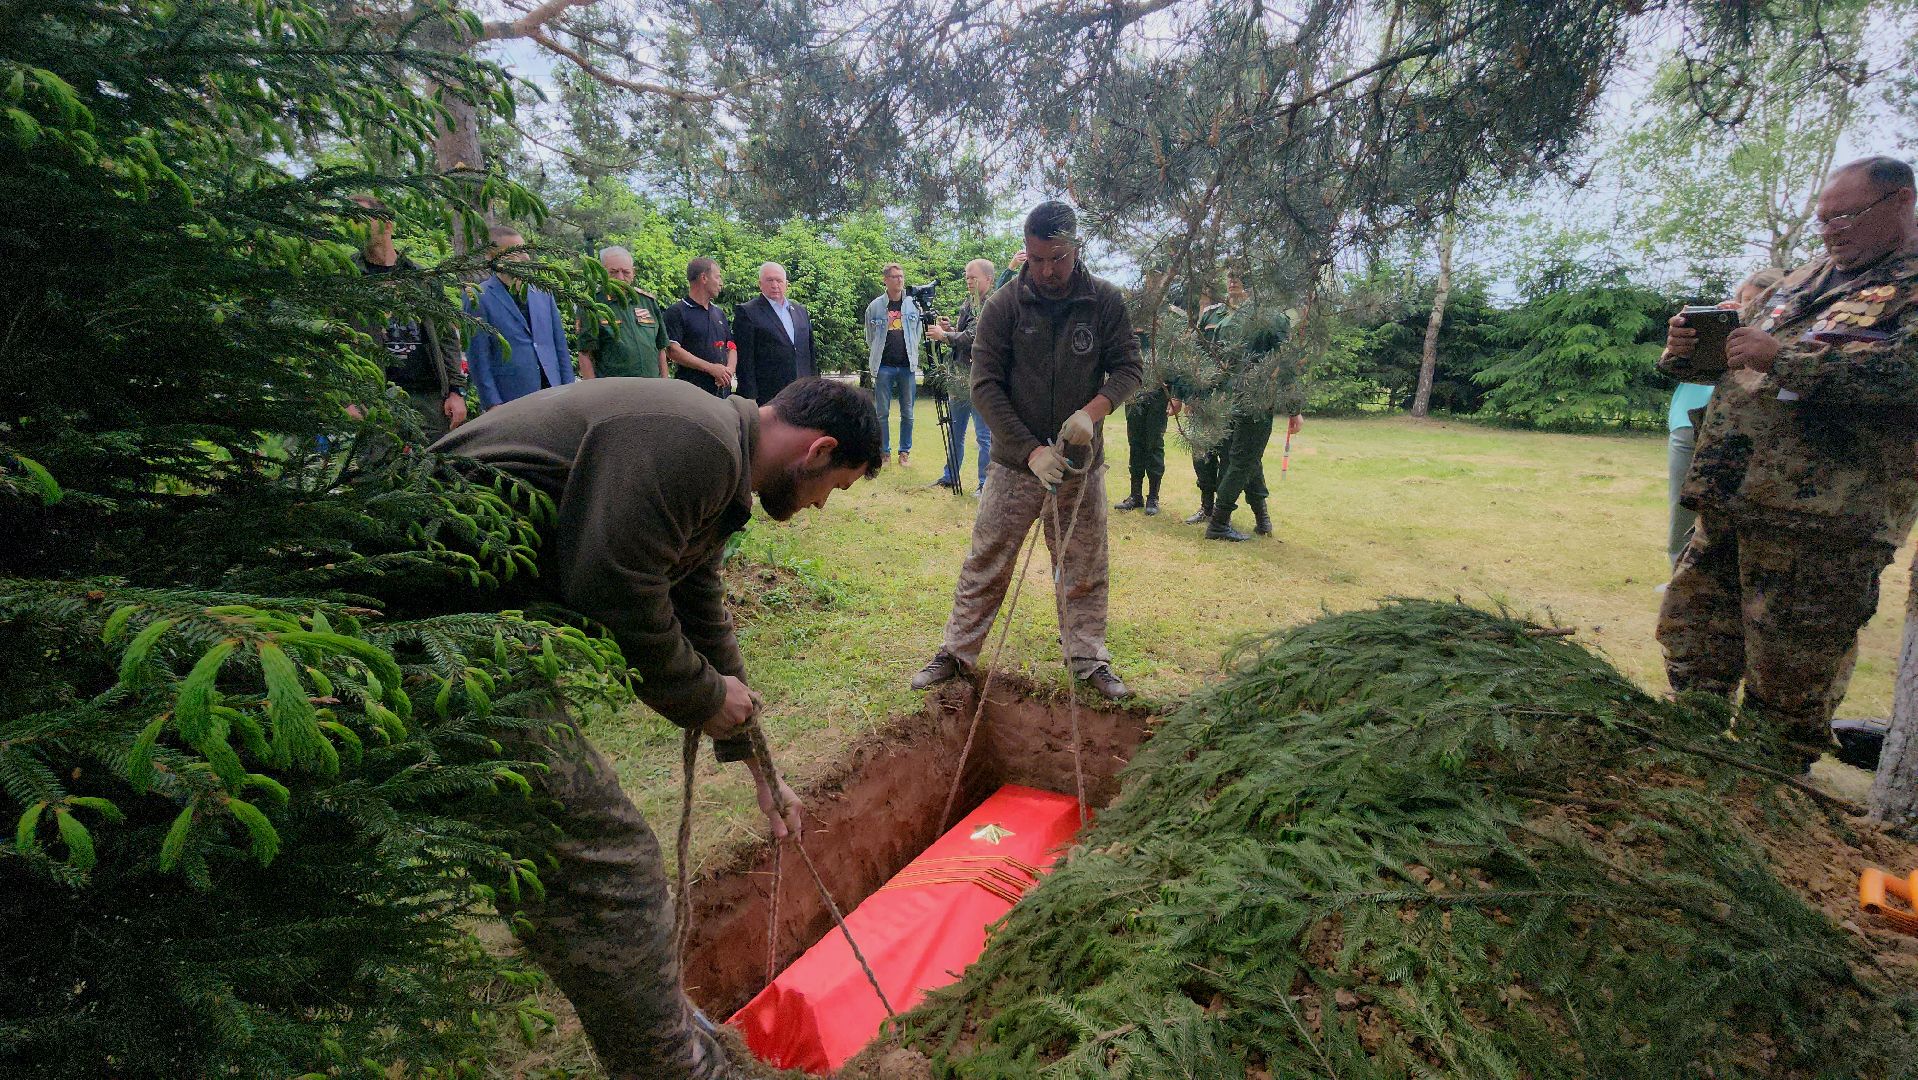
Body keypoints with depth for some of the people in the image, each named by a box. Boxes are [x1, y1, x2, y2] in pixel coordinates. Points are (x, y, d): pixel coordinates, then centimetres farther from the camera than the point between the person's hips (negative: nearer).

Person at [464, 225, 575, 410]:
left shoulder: (543, 291, 12)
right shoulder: (478, 299, -3)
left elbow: (560, 345, 15)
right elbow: (478, 358, -5)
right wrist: (493, 405, -9)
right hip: (510, 403, -4)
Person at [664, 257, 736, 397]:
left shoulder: (719, 312, 21)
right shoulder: (676, 312, -2)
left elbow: (731, 347, 20)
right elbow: (672, 351, -12)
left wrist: (730, 370, -3)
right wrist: (711, 368, -15)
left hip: (722, 389, 6)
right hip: (691, 390, -6)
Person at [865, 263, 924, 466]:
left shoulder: (913, 304, 4)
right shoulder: (875, 306, 1)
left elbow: (918, 333, 11)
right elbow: (870, 338, 9)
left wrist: (911, 355, 7)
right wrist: (877, 358, 8)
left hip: (907, 366, 1)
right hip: (884, 366, -1)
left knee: (907, 413, 5)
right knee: (883, 413, 2)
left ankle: (905, 451, 15)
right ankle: (885, 452, 11)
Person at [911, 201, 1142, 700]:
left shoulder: (1105, 302, -4)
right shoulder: (1003, 306, -9)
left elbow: (1127, 367, 0)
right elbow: (985, 386, -11)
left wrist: (1092, 411, -21)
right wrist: (1031, 450, -20)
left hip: (1080, 463, 2)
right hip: (1015, 461, -1)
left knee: (1083, 569, 11)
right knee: (986, 564, 5)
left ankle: (1088, 659, 27)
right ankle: (957, 652, 20)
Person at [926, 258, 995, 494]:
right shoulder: (968, 302, 14)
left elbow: (973, 338, -20)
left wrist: (944, 335, -12)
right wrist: (951, 329, 1)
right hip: (961, 379, 9)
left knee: (984, 435, -1)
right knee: (955, 432, 16)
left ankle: (985, 483, 8)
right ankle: (950, 477, 27)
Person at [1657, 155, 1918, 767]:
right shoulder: (1802, 280, 19)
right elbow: (1734, 361, 26)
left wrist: (1784, 358, -21)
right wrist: (1686, 353, 4)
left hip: (1822, 518, -7)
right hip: (1728, 504, 7)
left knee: (1788, 680, 3)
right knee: (1691, 635, 14)